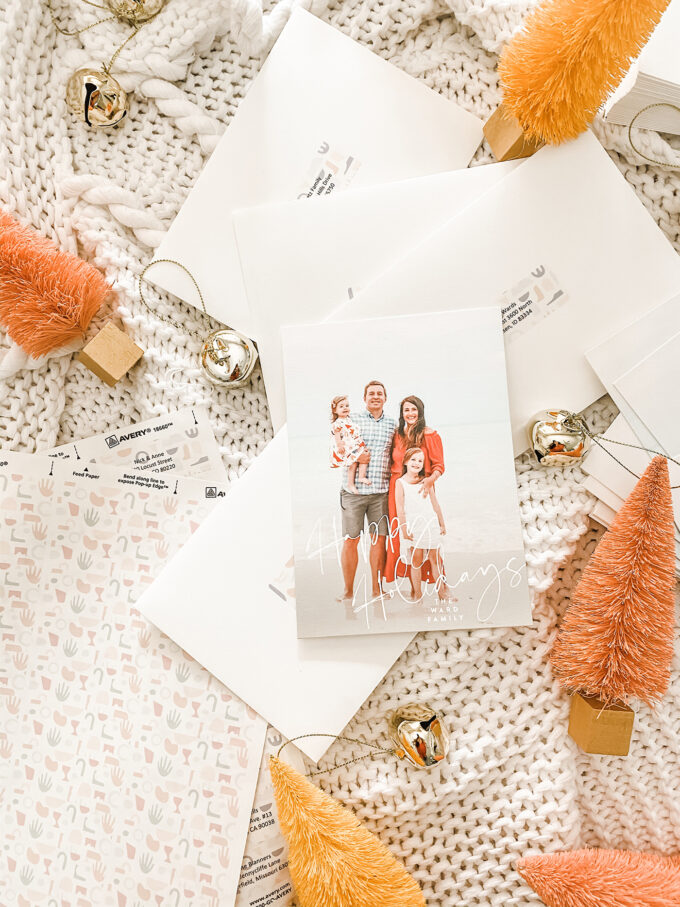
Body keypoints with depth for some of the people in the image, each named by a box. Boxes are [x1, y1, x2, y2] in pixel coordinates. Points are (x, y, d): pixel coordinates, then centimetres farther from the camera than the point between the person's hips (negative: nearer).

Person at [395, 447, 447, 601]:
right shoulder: (400, 482, 0)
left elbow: (435, 504, 16)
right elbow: (400, 508, -5)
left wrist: (442, 524, 18)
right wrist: (404, 529, -10)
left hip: (431, 524, 3)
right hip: (413, 525, -3)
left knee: (435, 558, 6)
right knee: (416, 559, -4)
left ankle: (441, 591, 14)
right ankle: (417, 593, 5)